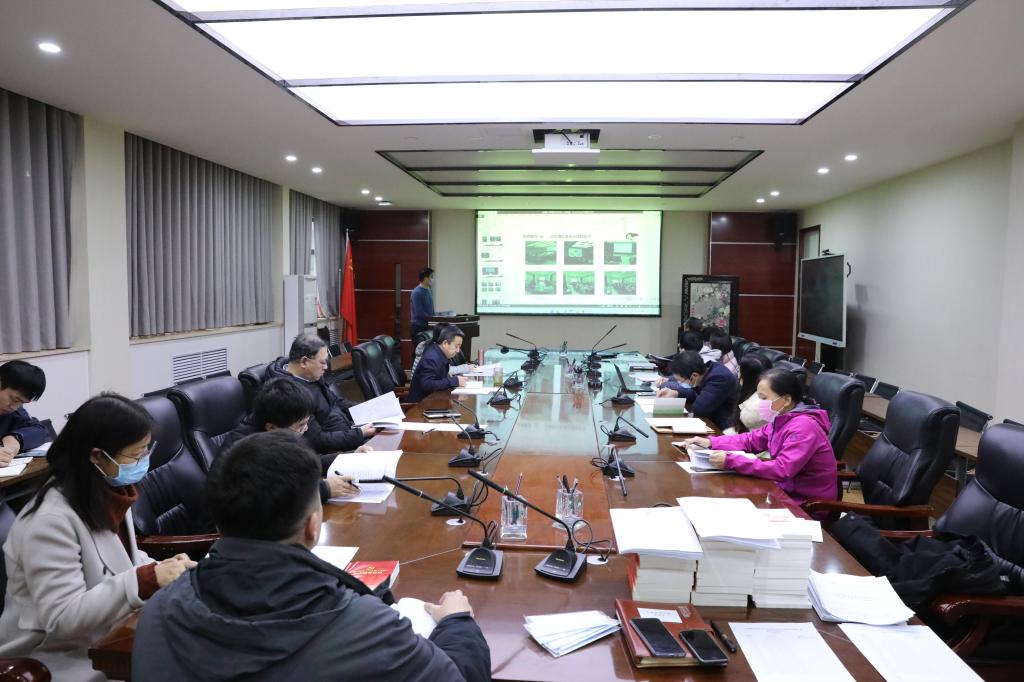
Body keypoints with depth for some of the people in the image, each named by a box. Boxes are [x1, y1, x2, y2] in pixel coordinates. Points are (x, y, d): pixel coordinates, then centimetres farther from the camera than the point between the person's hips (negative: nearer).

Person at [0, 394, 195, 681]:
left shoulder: (111, 492, 0)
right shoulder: (51, 520, -25)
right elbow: (62, 618, -27)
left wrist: (159, 569, -6)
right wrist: (147, 579, -32)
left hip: (105, 638, 7)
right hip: (58, 658, -7)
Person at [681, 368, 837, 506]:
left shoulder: (803, 427, -25)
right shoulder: (781, 418, 3)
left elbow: (782, 470, -33)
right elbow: (751, 440, 13)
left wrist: (730, 461, -33)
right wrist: (711, 442, 0)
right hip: (787, 490, 8)